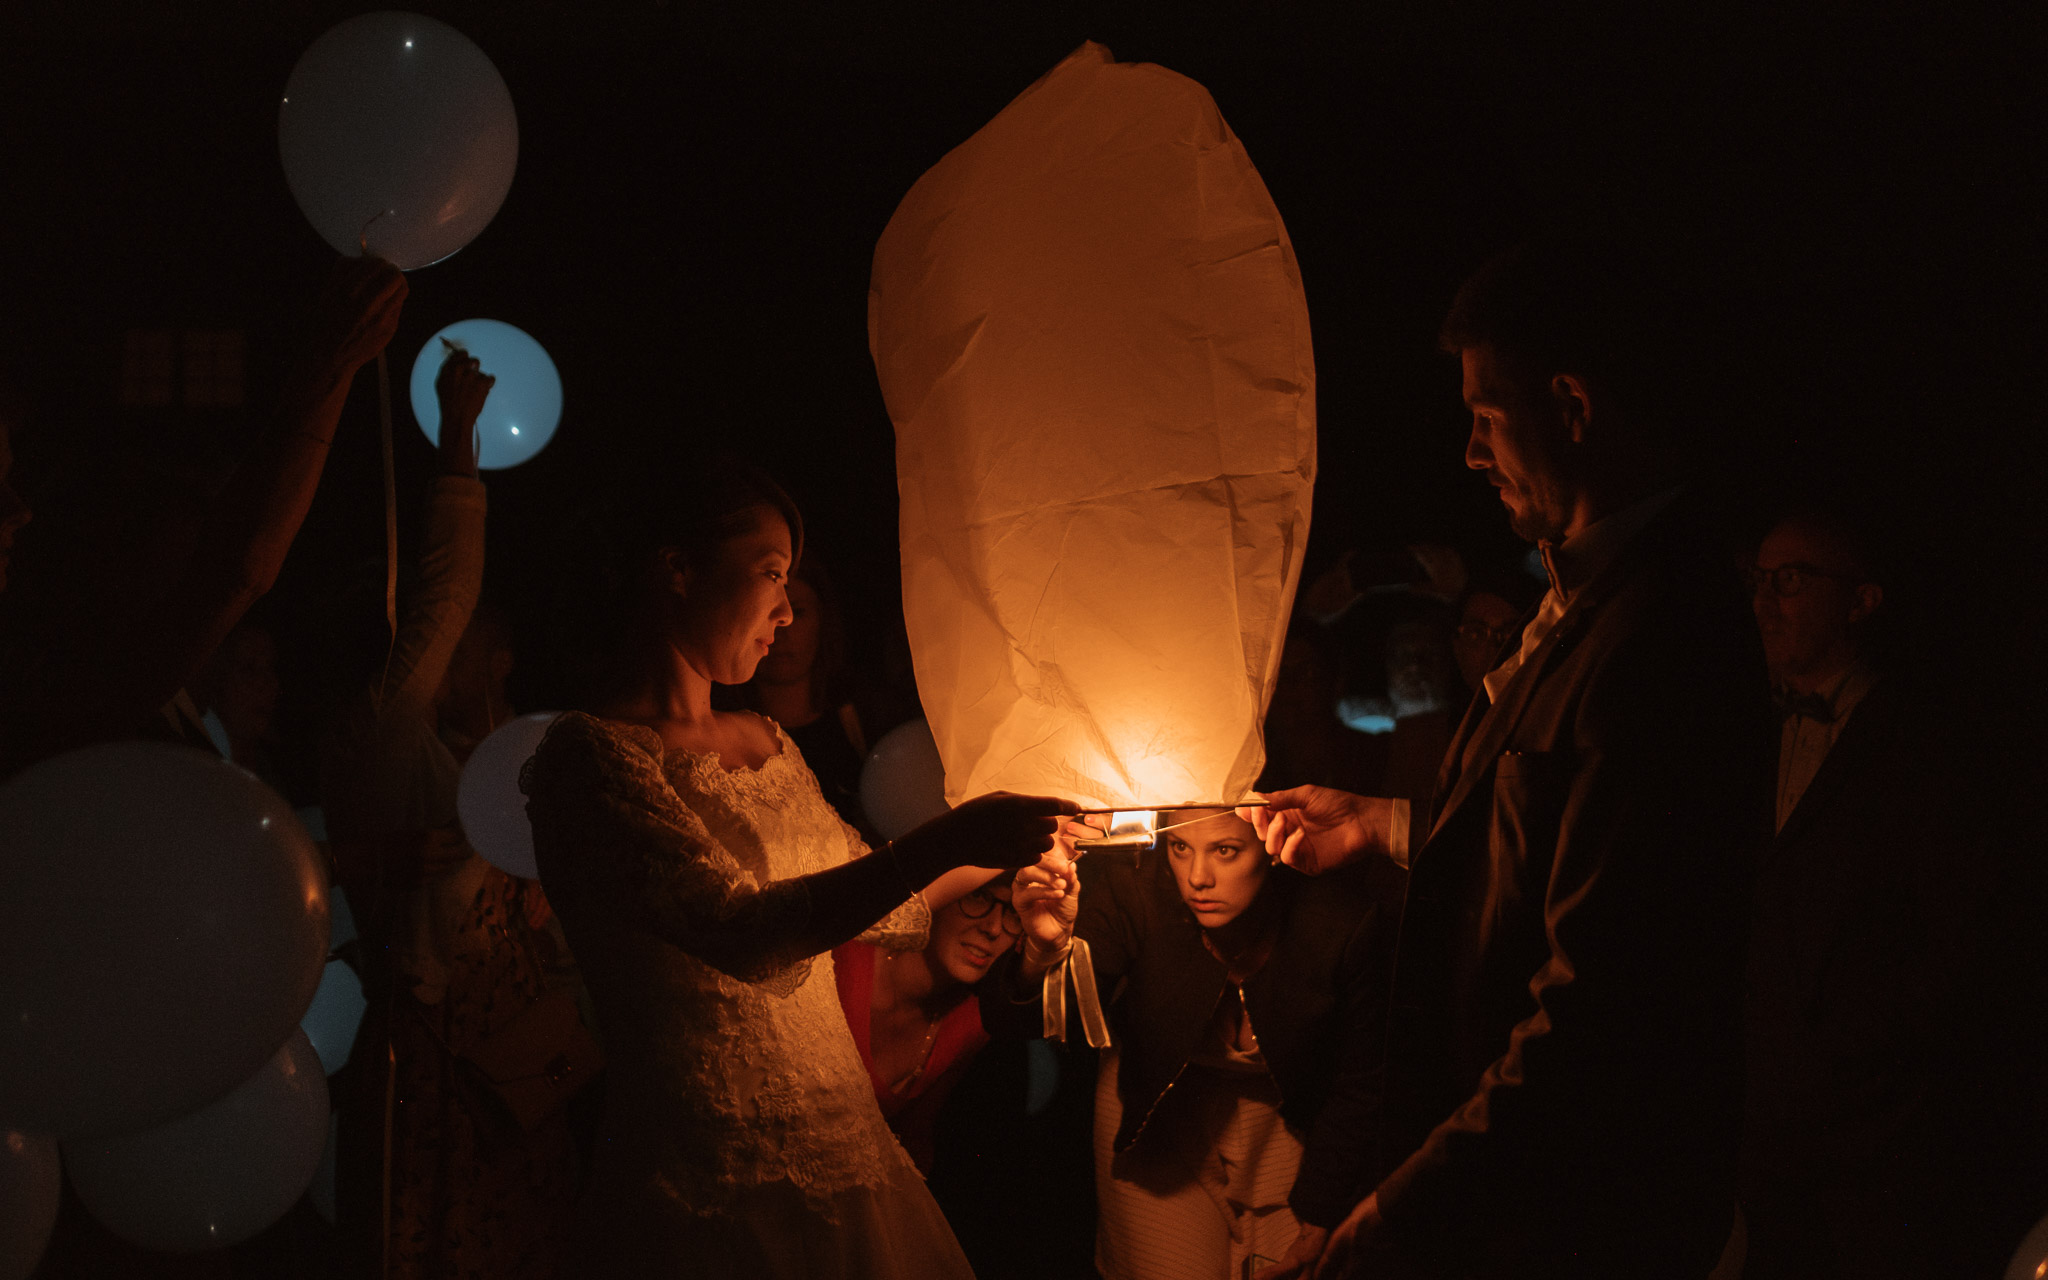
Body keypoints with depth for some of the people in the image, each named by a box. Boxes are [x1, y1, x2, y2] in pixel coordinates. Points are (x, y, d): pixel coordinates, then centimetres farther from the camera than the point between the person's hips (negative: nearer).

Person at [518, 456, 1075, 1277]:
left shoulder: (764, 744, 14)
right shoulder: (591, 755, -12)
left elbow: (861, 898, 26)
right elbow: (743, 933, -23)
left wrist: (1001, 853, 22)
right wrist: (946, 843, -26)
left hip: (843, 1157, 8)